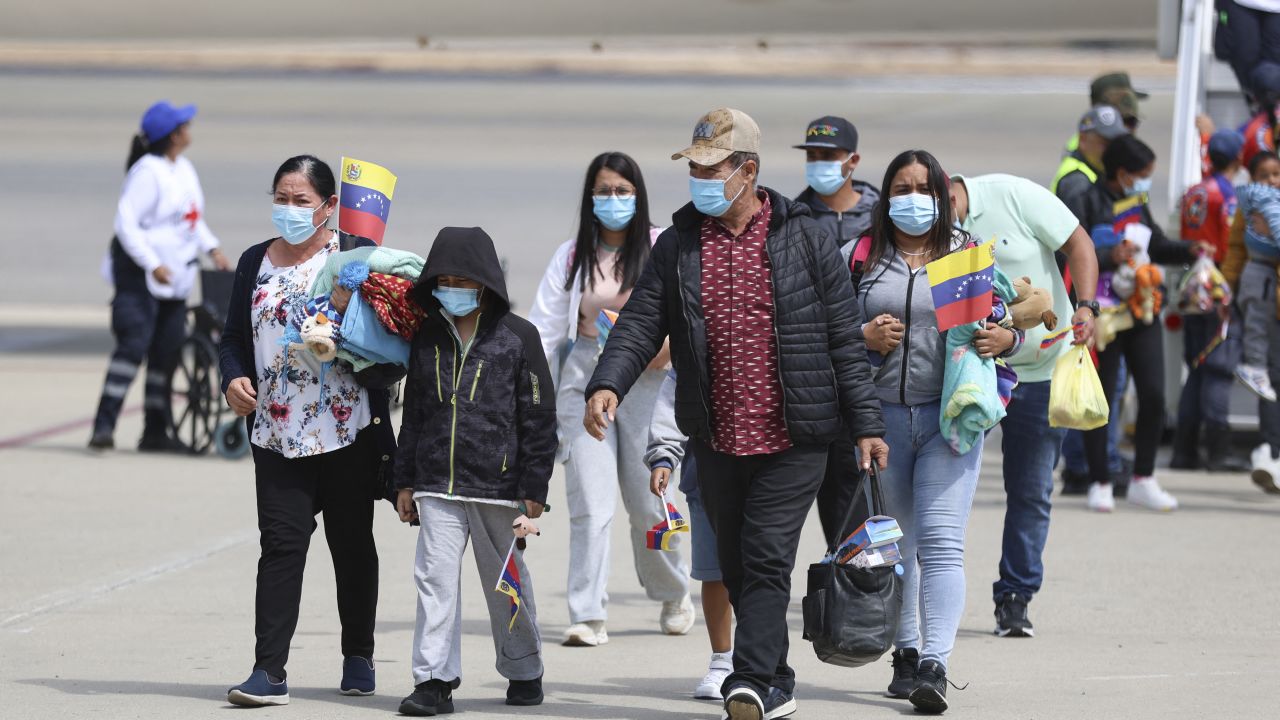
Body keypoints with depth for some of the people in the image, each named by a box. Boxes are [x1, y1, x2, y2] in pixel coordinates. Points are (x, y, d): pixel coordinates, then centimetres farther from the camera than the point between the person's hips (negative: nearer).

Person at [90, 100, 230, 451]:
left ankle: (155, 432, 17)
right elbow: (126, 222, -20)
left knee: (166, 353, 9)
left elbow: (194, 219, 23)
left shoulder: (185, 169, 12)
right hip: (139, 276, -9)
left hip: (175, 277, 9)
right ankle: (104, 426, -18)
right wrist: (152, 265, -26)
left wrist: (212, 248, 7)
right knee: (133, 344, -17)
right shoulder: (148, 172, -16)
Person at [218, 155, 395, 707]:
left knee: (352, 545, 9)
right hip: (277, 431, 2)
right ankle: (269, 672, -11)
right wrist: (235, 378, -3)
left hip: (349, 432, -2)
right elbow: (234, 336, 16)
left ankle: (358, 656, 24)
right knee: (281, 544, -6)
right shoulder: (256, 263, 11)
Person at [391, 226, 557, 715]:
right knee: (436, 579, -6)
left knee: (506, 582, 9)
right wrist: (404, 482, 12)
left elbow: (539, 418, -2)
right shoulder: (427, 338, 9)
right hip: (438, 487, 3)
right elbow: (413, 413, 16)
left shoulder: (517, 336, -2)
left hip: (499, 486, -3)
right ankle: (434, 679, -4)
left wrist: (533, 489, -5)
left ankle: (524, 672, 25)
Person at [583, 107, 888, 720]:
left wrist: (866, 423, -1)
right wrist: (607, 383, -18)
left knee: (766, 560, -13)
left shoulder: (802, 238, -1)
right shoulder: (678, 244, 6)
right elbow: (640, 323, 0)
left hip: (793, 440, -4)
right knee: (736, 569, 11)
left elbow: (844, 338, 1)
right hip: (716, 441, 4)